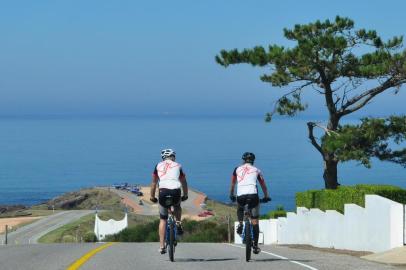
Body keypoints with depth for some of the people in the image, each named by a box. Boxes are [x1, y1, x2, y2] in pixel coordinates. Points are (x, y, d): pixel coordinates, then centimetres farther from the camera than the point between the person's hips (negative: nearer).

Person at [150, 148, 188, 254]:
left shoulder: (158, 166, 19)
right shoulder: (178, 166, 20)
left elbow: (154, 182, 21)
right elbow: (184, 182, 26)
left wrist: (152, 197, 30)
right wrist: (185, 195, 38)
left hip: (163, 191, 0)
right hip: (175, 192, 0)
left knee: (163, 219, 13)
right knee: (177, 207, 38)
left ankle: (162, 246, 8)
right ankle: (178, 223, 14)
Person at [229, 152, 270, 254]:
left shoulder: (237, 169, 18)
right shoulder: (256, 170, 18)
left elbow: (232, 184, 28)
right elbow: (263, 186, 26)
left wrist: (231, 195, 43)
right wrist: (266, 197, 41)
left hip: (240, 196, 1)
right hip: (253, 195, -1)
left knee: (240, 209, 36)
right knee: (255, 221, 7)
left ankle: (240, 223, 9)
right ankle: (255, 246, 3)